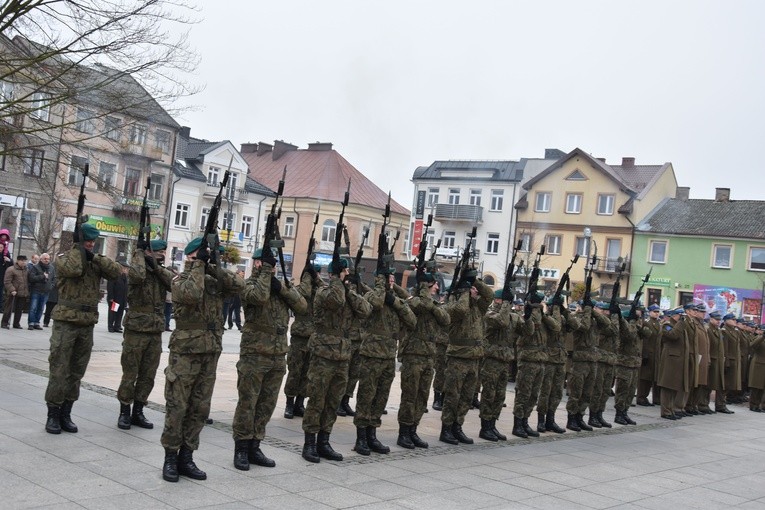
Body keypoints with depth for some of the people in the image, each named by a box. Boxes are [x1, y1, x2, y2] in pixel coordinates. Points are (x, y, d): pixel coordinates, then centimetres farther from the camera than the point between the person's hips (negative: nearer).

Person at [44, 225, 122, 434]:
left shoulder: (96, 262, 12)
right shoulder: (64, 258, -1)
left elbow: (116, 271, -5)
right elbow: (72, 269, -23)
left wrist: (94, 256, -11)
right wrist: (78, 247, -12)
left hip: (88, 324, 5)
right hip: (66, 322, -5)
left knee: (77, 372, 9)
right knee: (59, 370, -3)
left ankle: (65, 414, 17)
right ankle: (53, 415, 5)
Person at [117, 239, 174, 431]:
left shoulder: (163, 273, 11)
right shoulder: (137, 269, -6)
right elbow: (138, 275, -31)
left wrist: (156, 266, -12)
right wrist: (139, 253, -16)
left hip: (156, 332, 6)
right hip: (136, 330, -5)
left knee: (148, 376, 9)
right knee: (130, 374, 1)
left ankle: (138, 412, 20)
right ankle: (124, 412, 14)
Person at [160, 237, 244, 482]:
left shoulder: (214, 282, 12)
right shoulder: (180, 280, -2)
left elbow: (238, 285, -3)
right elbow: (192, 294, -24)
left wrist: (213, 267, -7)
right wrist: (199, 264, -14)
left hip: (210, 354, 5)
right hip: (185, 353, -5)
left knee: (199, 409, 8)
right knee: (177, 407, 0)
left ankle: (186, 457, 18)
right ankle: (170, 458, 10)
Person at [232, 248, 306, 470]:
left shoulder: (282, 285, 13)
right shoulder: (250, 284, -3)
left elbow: (302, 306, -1)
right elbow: (259, 296, -27)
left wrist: (281, 287, -12)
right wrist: (265, 270, -18)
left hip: (278, 357, 6)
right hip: (254, 355, -6)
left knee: (267, 405, 10)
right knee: (247, 403, -1)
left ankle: (254, 447, 20)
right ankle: (241, 449, 9)